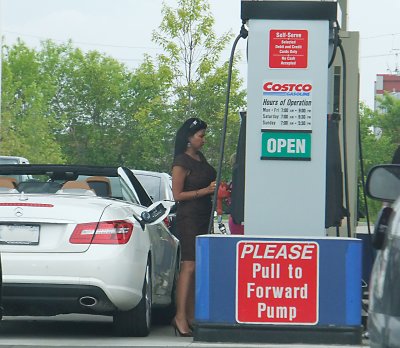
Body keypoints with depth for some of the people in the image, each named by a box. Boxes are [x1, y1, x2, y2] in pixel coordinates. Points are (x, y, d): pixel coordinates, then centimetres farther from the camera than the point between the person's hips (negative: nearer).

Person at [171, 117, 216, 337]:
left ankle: (191, 315, 11)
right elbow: (177, 194, -13)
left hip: (203, 218, 9)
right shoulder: (181, 162, -11)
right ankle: (180, 316, -19)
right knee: (189, 266, -15)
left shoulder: (201, 158, 14)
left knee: (197, 267, 8)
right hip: (188, 218, -9)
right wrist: (205, 191, -16)